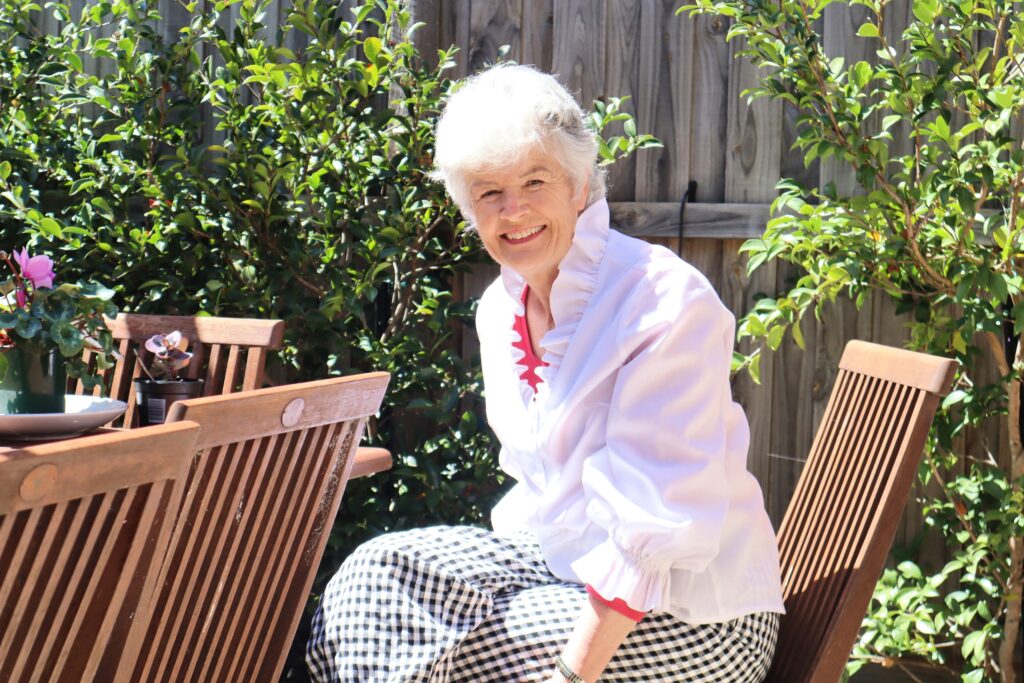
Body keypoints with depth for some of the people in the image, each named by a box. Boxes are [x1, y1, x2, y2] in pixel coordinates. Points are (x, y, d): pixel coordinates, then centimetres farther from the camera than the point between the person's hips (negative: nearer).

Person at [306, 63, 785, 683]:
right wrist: (498, 553, 0)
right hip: (561, 562, 8)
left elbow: (657, 526, -25)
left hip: (689, 613, -7)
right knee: (384, 571, -13)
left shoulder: (666, 301, -20)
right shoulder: (500, 310, 7)